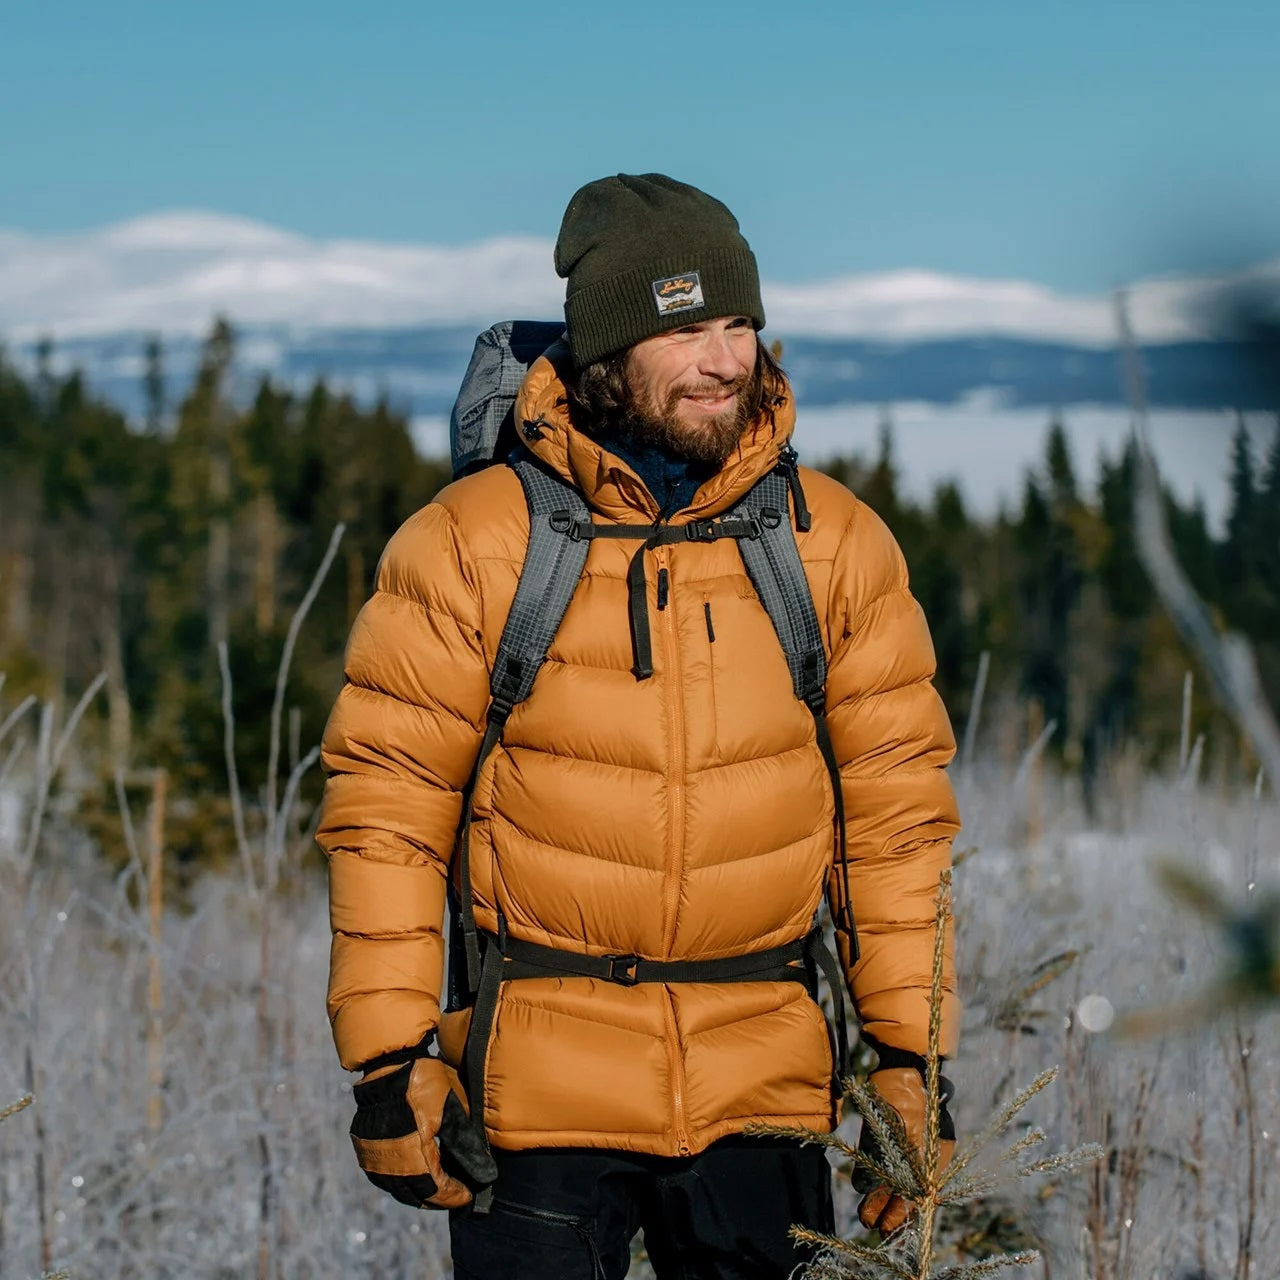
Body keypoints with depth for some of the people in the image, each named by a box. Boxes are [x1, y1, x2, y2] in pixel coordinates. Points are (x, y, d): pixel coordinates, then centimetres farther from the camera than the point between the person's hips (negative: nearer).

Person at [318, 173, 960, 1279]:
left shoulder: (839, 545, 3)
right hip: (540, 1090, -2)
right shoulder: (472, 544, -5)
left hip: (761, 1090, 2)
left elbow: (896, 809, 6)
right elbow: (386, 805, -2)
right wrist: (391, 1055, -7)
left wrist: (912, 1056, 4)